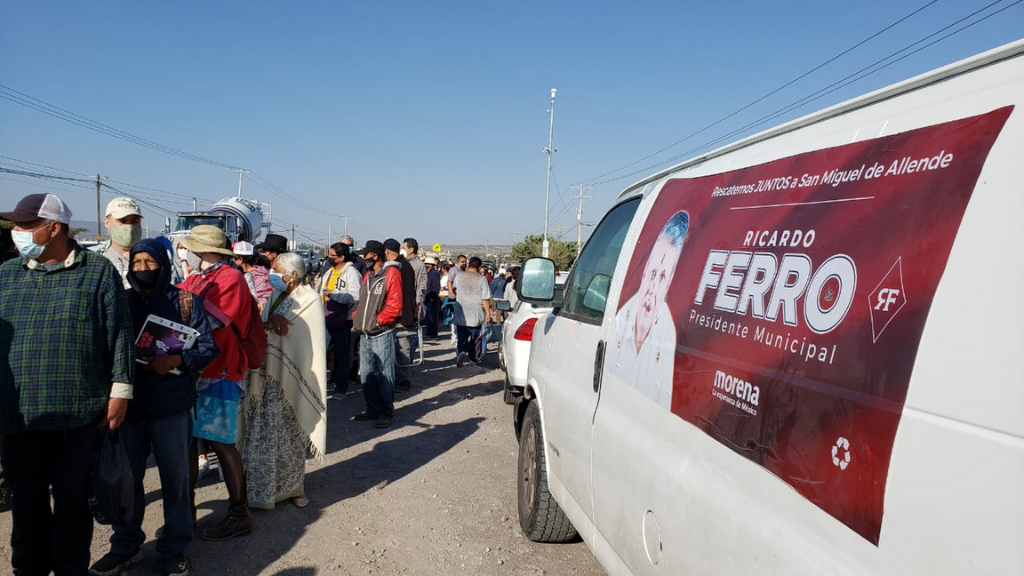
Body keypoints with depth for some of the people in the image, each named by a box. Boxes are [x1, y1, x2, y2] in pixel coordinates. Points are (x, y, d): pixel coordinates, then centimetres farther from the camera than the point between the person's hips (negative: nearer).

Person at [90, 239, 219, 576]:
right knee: (126, 477, 11)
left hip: (171, 404, -3)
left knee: (174, 478, 5)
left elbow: (208, 347, -3)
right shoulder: (122, 302, 10)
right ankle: (125, 545, 28)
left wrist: (177, 360, -18)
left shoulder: (185, 301, 2)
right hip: (128, 403, 3)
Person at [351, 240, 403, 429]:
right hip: (366, 334, 8)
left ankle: (386, 413, 8)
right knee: (366, 374, 13)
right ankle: (373, 409, 25)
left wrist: (377, 321, -13)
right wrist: (358, 319, 7)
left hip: (382, 333, -8)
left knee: (385, 374, -1)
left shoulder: (391, 273, -9)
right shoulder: (368, 274, 15)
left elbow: (394, 305, -15)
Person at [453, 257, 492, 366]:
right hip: (476, 314, -1)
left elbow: (454, 287, 22)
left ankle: (461, 351, -21)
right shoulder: (482, 278, -8)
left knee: (462, 336, 4)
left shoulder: (459, 276, 0)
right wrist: (488, 312, 0)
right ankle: (473, 357, 25)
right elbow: (485, 298, -10)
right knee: (474, 336, 16)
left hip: (461, 314, 1)